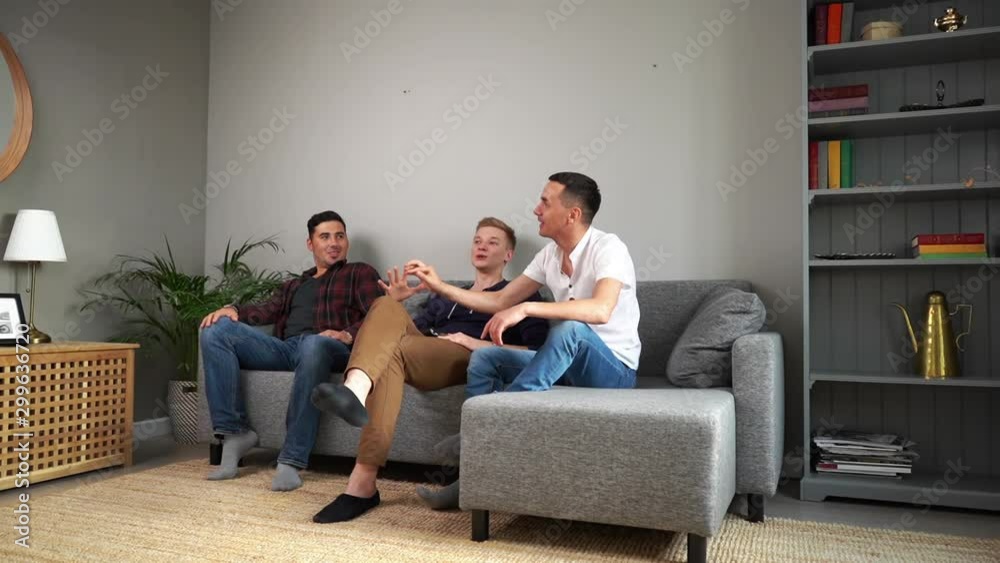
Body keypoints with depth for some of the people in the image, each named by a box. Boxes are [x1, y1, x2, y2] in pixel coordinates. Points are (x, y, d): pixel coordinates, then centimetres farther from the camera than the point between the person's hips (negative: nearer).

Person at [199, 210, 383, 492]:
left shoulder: (360, 273, 20)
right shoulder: (293, 285, 36)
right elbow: (268, 311, 18)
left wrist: (347, 335, -17)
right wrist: (233, 309, -4)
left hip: (329, 347, -5)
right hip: (285, 348, 5)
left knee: (313, 344, -42)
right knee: (216, 330, -15)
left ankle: (291, 462, -39)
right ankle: (235, 432, -17)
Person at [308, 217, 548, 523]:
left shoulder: (521, 295, 19)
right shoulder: (444, 297, 37)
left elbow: (536, 352, 1)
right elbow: (413, 332, 29)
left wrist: (473, 342, -7)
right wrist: (397, 303, 9)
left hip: (472, 361, -5)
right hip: (422, 357, 5)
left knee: (392, 351, -33)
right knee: (386, 306, -26)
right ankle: (354, 390, -54)